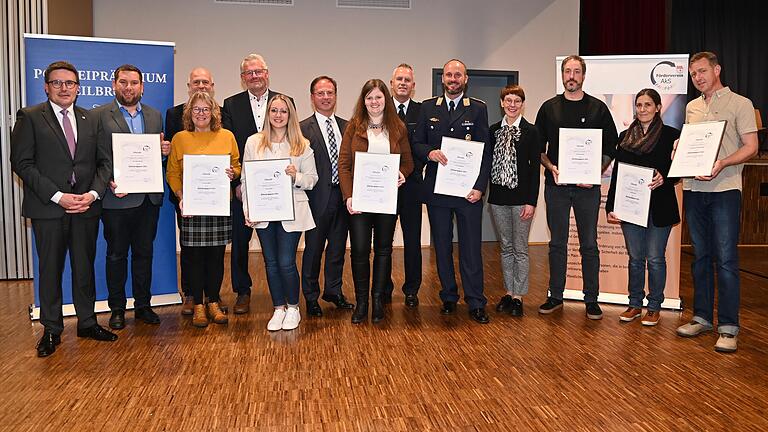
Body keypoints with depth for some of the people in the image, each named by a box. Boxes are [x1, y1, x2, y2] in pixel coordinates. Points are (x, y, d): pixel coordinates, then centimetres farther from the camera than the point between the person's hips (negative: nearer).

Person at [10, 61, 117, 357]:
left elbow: (103, 161, 9)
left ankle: (87, 322, 24)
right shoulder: (29, 118, 0)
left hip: (86, 207, 3)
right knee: (50, 270, 6)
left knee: (85, 267, 11)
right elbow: (22, 163, -7)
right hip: (47, 209, -3)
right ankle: (52, 330, 18)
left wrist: (93, 193, -8)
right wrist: (57, 196, -14)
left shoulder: (90, 120, 11)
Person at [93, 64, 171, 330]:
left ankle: (143, 305, 23)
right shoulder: (98, 116, -2)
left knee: (144, 252, 12)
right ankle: (117, 309, 19)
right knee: (116, 255, 8)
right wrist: (109, 182, -20)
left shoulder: (155, 115, 12)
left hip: (149, 198, 4)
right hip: (117, 198, -4)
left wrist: (164, 150, -6)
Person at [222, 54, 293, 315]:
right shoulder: (231, 105, 5)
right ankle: (242, 292, 22)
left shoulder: (284, 102, 4)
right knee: (239, 241, 8)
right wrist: (236, 183, -9)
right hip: (241, 186, 1)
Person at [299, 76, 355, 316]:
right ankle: (311, 297, 20)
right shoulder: (303, 129, -5)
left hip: (343, 196, 5)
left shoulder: (346, 127, 10)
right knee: (313, 249, 6)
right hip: (318, 198, -4)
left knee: (338, 247, 15)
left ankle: (333, 291, 31)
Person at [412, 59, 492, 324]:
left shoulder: (478, 109, 4)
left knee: (471, 248, -1)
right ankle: (449, 297, 21)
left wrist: (479, 187, -9)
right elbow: (416, 143, 9)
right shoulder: (428, 108, 10)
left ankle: (475, 304, 5)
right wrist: (429, 152, -15)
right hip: (436, 189, 2)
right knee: (442, 247, 9)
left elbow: (485, 152, 0)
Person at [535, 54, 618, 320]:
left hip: (587, 186, -1)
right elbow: (538, 147, 9)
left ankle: (591, 300, 13)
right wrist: (550, 167, -9)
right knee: (557, 243, 7)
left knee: (589, 245, 4)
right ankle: (556, 297, 17)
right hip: (556, 184, 1)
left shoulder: (597, 108, 4)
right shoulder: (549, 108, 7)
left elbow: (611, 147, 4)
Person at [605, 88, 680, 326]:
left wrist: (664, 177, -22)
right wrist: (610, 206, 6)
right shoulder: (625, 136, 10)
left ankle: (654, 307, 17)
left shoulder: (670, 135, -1)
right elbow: (616, 173, 9)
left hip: (658, 206, -3)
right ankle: (635, 304, 22)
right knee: (635, 257, 11)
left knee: (655, 258, 3)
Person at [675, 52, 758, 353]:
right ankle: (702, 317, 20)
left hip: (724, 189, -6)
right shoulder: (691, 107, 17)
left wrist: (722, 163, -22)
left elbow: (751, 147, -5)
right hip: (693, 189, 6)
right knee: (701, 257, 11)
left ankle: (728, 327, -3)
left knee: (726, 259, -7)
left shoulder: (740, 104, 1)